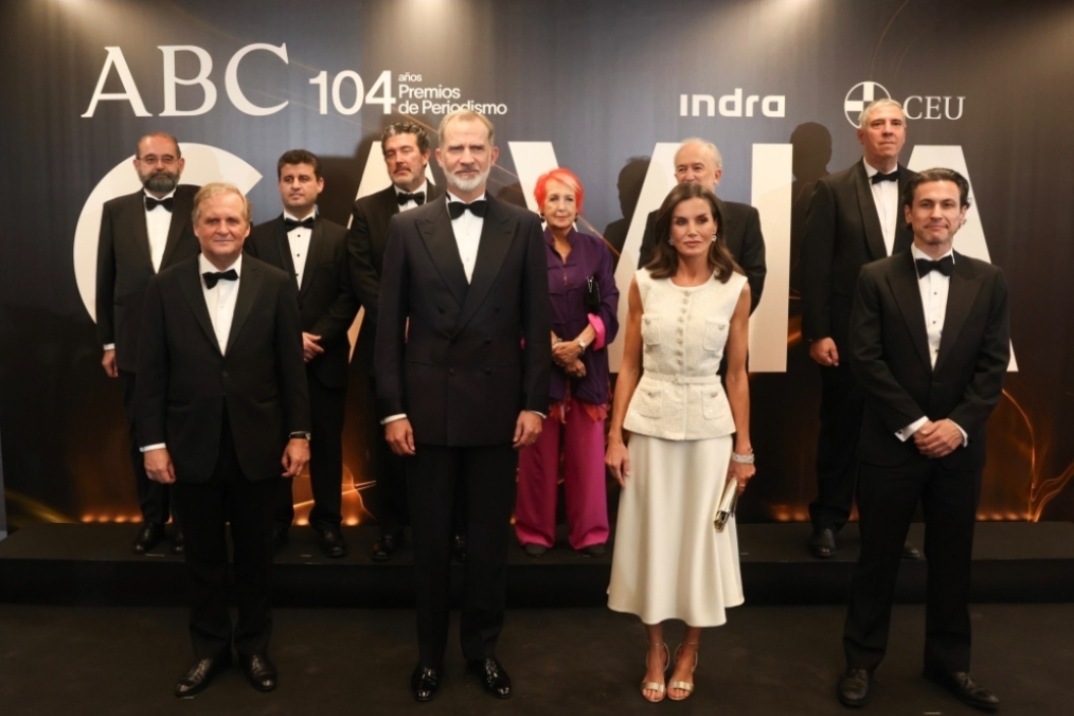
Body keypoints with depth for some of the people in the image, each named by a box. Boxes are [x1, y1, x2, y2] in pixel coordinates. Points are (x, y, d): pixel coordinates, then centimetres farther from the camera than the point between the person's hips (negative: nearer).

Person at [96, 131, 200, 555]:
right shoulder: (116, 210, 7)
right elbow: (105, 281, 8)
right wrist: (107, 342, 7)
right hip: (135, 348, 3)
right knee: (142, 438, 13)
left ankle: (187, 519, 24)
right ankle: (152, 518, 29)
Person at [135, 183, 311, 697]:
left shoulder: (276, 285, -2)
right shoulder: (166, 287, 0)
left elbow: (292, 366, -2)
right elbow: (151, 372, 0)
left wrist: (298, 432, -4)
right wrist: (152, 442, -4)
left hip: (257, 443, 0)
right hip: (192, 445, 1)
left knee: (254, 553, 14)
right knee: (203, 555, 14)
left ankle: (254, 645, 32)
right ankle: (210, 648, 33)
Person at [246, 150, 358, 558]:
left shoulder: (339, 237, 6)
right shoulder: (259, 237, 7)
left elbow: (349, 297, -2)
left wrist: (318, 337, -14)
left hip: (325, 359, 0)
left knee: (327, 443, 6)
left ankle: (328, 521, 18)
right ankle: (276, 519, 20)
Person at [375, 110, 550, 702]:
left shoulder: (523, 226, 3)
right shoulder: (407, 227, 3)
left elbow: (536, 322, 2)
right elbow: (389, 325, 1)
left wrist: (534, 403, -3)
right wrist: (392, 408, -4)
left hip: (497, 407, 0)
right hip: (427, 407, 0)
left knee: (490, 537, 12)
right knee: (430, 539, 12)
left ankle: (483, 647, 32)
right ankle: (430, 652, 31)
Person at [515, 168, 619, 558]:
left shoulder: (596, 250, 6)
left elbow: (609, 308, 1)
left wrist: (579, 344, -14)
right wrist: (556, 350, -13)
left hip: (588, 364, 2)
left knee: (587, 450, 5)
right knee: (539, 452, 4)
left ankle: (590, 531, 18)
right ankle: (536, 530, 18)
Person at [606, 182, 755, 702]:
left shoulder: (736, 288, -2)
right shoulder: (644, 283, -1)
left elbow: (736, 373, 2)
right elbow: (629, 366, 2)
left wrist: (743, 448, 2)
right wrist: (615, 436, -2)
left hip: (708, 427, 0)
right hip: (649, 423, 1)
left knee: (700, 536, 10)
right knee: (651, 534, 10)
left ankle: (689, 650, 31)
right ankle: (655, 649, 29)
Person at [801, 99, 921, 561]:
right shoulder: (833, 189, -1)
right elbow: (814, 265, -6)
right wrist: (816, 332, -12)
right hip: (847, 335, -2)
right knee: (840, 432, 8)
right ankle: (828, 522, 22)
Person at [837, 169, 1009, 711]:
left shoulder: (988, 281, 6)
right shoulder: (876, 279, -2)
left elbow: (993, 365, 1)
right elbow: (865, 360, -8)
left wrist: (958, 424, -12)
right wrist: (915, 424, -13)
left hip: (959, 446, 3)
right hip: (891, 445, -2)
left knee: (952, 561, 14)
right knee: (877, 559, 8)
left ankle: (948, 662, 32)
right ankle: (861, 661, 23)